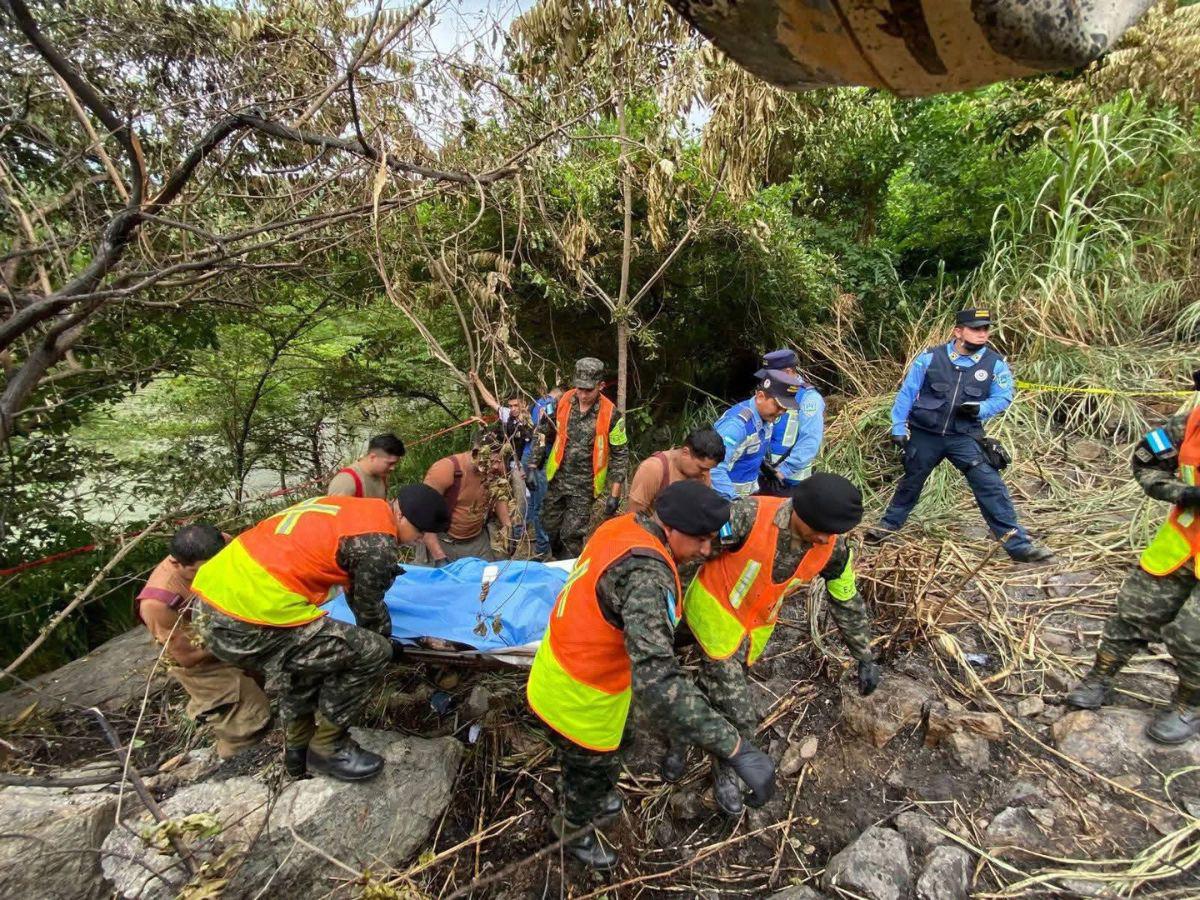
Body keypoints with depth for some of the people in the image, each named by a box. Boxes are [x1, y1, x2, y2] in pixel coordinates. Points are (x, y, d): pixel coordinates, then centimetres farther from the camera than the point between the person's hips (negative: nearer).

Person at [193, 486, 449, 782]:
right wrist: (386, 639, 23)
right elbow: (369, 608, 4)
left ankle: (298, 747, 43)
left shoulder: (351, 507, 14)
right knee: (372, 652, -2)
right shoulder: (377, 543, -12)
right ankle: (327, 748, 17)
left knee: (309, 647, 32)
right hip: (251, 627, -10)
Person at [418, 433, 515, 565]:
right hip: (442, 541, -4)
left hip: (478, 541, 4)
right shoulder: (444, 470, -25)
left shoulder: (495, 471, -13)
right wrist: (439, 557, -25)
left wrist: (507, 526, -7)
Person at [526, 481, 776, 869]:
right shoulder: (646, 574, -37)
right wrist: (736, 748, -46)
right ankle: (574, 831, 56)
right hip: (580, 701, -8)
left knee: (611, 746, 35)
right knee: (593, 773, 24)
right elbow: (655, 681, -47)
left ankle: (590, 802, 65)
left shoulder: (623, 524, -9)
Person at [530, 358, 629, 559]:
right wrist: (534, 466, 2)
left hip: (584, 485, -4)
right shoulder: (563, 402, -5)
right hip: (557, 479, 4)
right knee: (550, 527, 14)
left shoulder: (610, 414, -14)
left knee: (571, 535, -1)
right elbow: (544, 433, 6)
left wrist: (614, 495, -11)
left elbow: (620, 455, -9)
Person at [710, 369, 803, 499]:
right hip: (727, 495, -8)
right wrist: (732, 499, -36)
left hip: (751, 489, 8)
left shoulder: (766, 416, -2)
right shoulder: (737, 423, -29)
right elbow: (715, 468, -35)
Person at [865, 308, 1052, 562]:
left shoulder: (995, 363, -3)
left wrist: (980, 409, -20)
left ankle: (1017, 543, 1)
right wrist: (898, 427, -3)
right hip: (924, 435, 0)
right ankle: (888, 525, 35)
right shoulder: (931, 357, -7)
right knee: (910, 482, 15)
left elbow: (1003, 398, 2)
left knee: (990, 486, -9)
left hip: (964, 437, 0)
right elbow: (907, 393, -2)